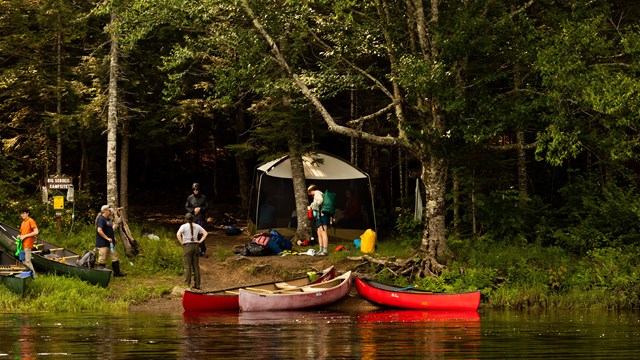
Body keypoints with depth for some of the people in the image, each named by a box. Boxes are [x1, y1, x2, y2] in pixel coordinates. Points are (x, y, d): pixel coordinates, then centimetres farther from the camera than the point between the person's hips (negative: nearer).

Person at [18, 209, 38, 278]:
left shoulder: (31, 221, -7)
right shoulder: (23, 222, 18)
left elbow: (36, 232, -16)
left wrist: (25, 236, -15)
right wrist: (20, 236, 4)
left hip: (28, 245, -9)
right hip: (23, 245, 9)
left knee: (27, 261, -10)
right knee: (24, 261, 8)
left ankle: (33, 275, -3)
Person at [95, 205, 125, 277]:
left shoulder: (108, 219, 15)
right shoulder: (101, 219, -16)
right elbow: (99, 230, -25)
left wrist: (113, 237, 15)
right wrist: (107, 238, -23)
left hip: (110, 243, 10)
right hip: (103, 243, -10)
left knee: (114, 257, 13)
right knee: (102, 259, -6)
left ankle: (117, 272, 21)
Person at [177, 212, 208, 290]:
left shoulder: (184, 226, -5)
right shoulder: (197, 226, 8)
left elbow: (178, 234, -20)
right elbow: (205, 233, 9)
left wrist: (181, 242, -9)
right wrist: (200, 241, 7)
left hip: (187, 246, -4)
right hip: (196, 246, 4)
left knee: (187, 266, -4)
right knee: (196, 266, 8)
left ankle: (187, 284, -8)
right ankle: (197, 284, 9)